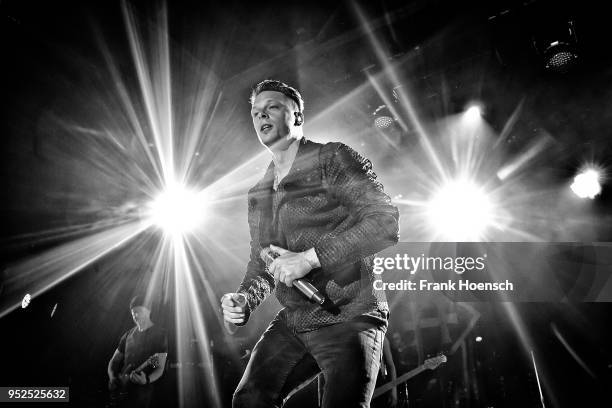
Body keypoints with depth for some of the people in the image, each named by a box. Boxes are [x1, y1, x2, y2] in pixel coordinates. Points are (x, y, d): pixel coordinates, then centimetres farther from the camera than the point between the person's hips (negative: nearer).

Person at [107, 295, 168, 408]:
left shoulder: (159, 334, -4)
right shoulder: (128, 334, 12)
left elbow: (160, 368, -8)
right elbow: (114, 361, 18)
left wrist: (147, 380, -26)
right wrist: (112, 377, -1)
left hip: (141, 391, -5)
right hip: (121, 389, 5)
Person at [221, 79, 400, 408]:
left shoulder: (332, 159, -9)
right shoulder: (258, 194, 12)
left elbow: (386, 223, -20)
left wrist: (310, 258, -24)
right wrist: (243, 301, -2)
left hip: (350, 318, -6)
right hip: (293, 321, 6)